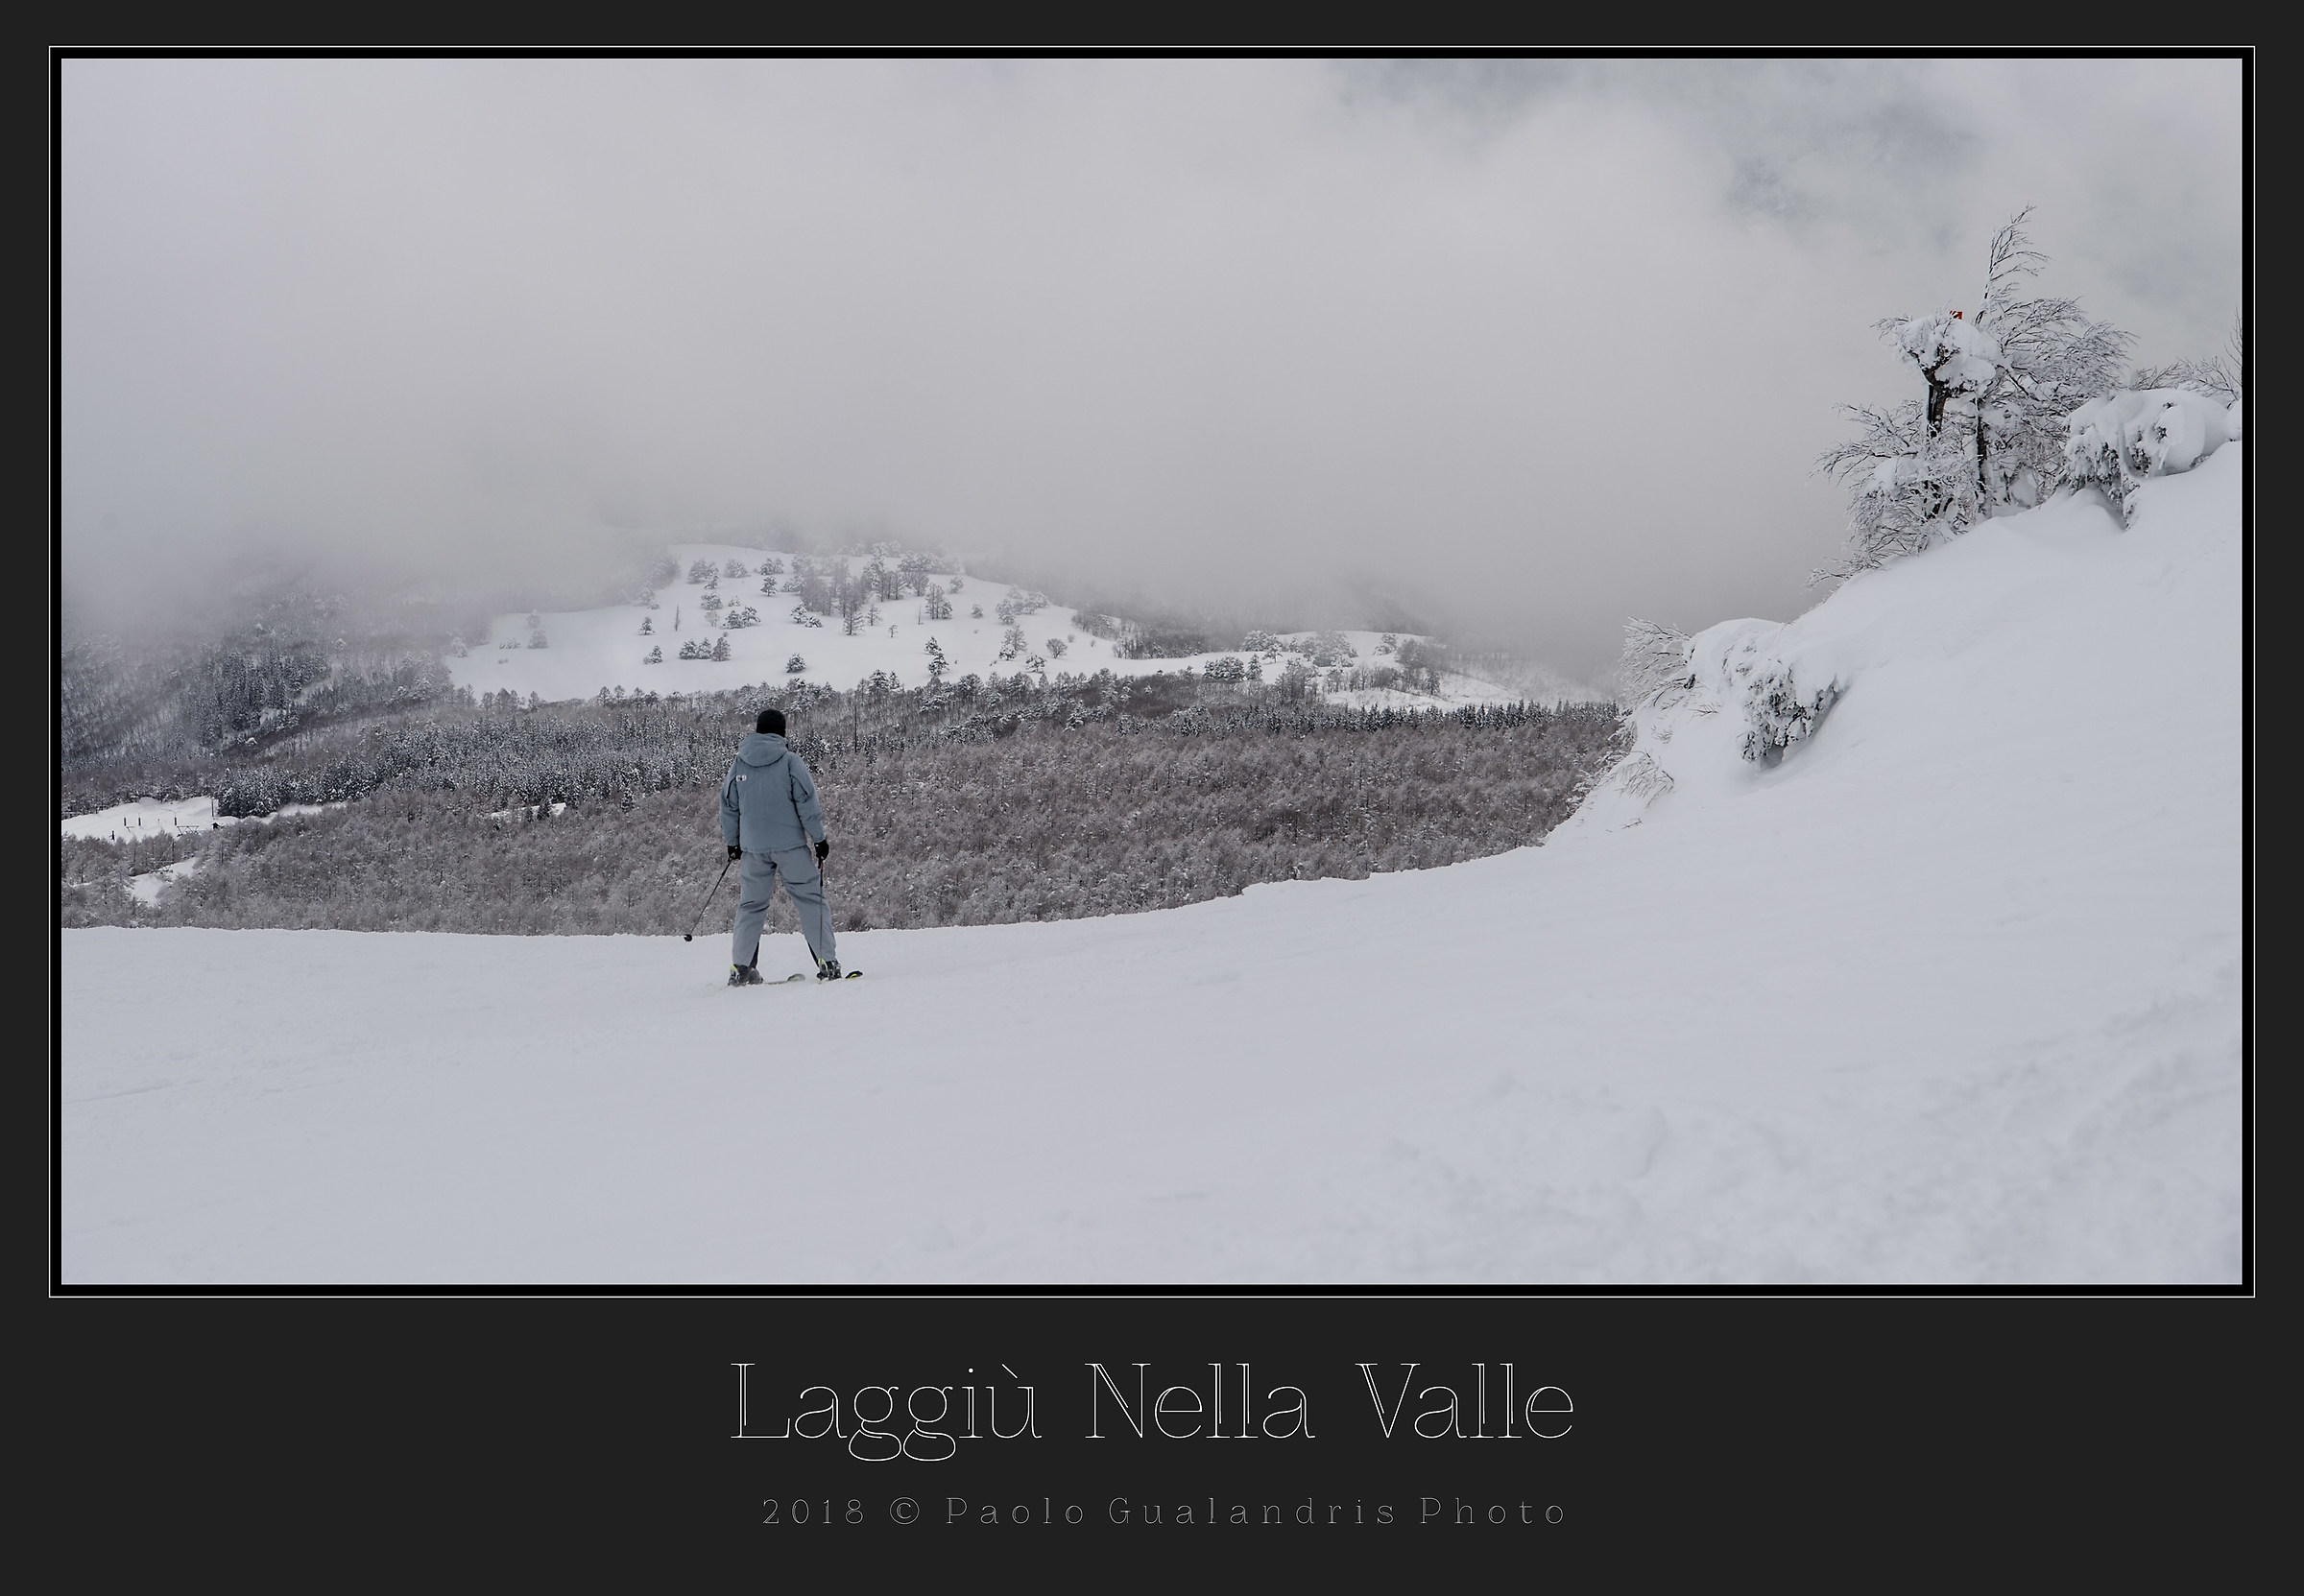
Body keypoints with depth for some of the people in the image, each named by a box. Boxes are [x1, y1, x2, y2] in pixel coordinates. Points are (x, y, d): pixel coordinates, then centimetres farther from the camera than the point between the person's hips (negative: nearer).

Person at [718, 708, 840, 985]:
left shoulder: (739, 765, 6)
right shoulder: (790, 761, -6)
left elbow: (728, 806, 11)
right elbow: (807, 803, -8)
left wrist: (732, 842, 21)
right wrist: (819, 838, -2)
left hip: (753, 847, 3)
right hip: (791, 844, -3)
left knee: (751, 905, 11)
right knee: (811, 900, 3)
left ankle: (740, 967, 6)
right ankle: (827, 963, -2)